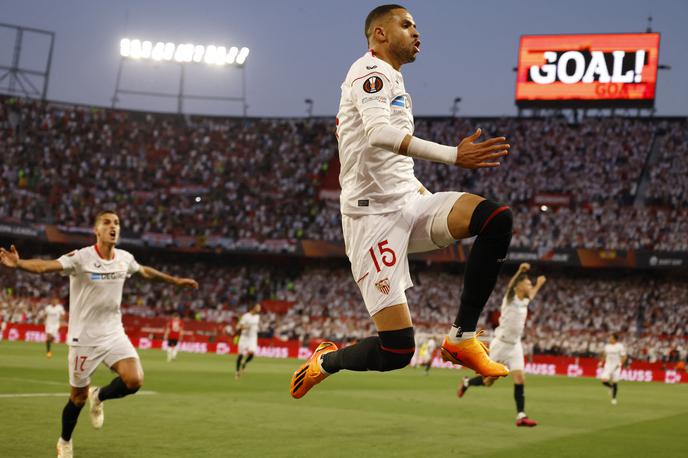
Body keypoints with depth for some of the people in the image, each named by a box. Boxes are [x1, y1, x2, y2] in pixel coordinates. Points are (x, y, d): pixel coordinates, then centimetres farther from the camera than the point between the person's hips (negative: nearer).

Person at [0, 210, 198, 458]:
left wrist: (175, 280, 32)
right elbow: (45, 266, -34)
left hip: (114, 334, 4)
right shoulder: (81, 258, -18)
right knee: (78, 397, 7)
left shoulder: (125, 258, -1)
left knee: (134, 380, -18)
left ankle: (98, 397, 14)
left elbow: (145, 271, 23)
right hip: (84, 337, -4)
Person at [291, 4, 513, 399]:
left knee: (498, 220, -17)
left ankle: (462, 338, -8)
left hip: (409, 202, 9)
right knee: (397, 351, -14)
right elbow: (379, 133, -28)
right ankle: (324, 362, 17)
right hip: (375, 215, -9)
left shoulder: (392, 80, 23)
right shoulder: (372, 71, -8)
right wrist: (454, 156, -35)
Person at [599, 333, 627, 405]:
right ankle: (611, 387, 19)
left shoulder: (620, 346, -8)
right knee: (604, 380, -14)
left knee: (615, 382, -3)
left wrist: (620, 363, -20)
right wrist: (601, 362, 8)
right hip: (607, 365, 4)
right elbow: (604, 355, 20)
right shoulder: (607, 346, 8)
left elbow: (624, 356, -7)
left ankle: (614, 398, 12)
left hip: (616, 366, -4)